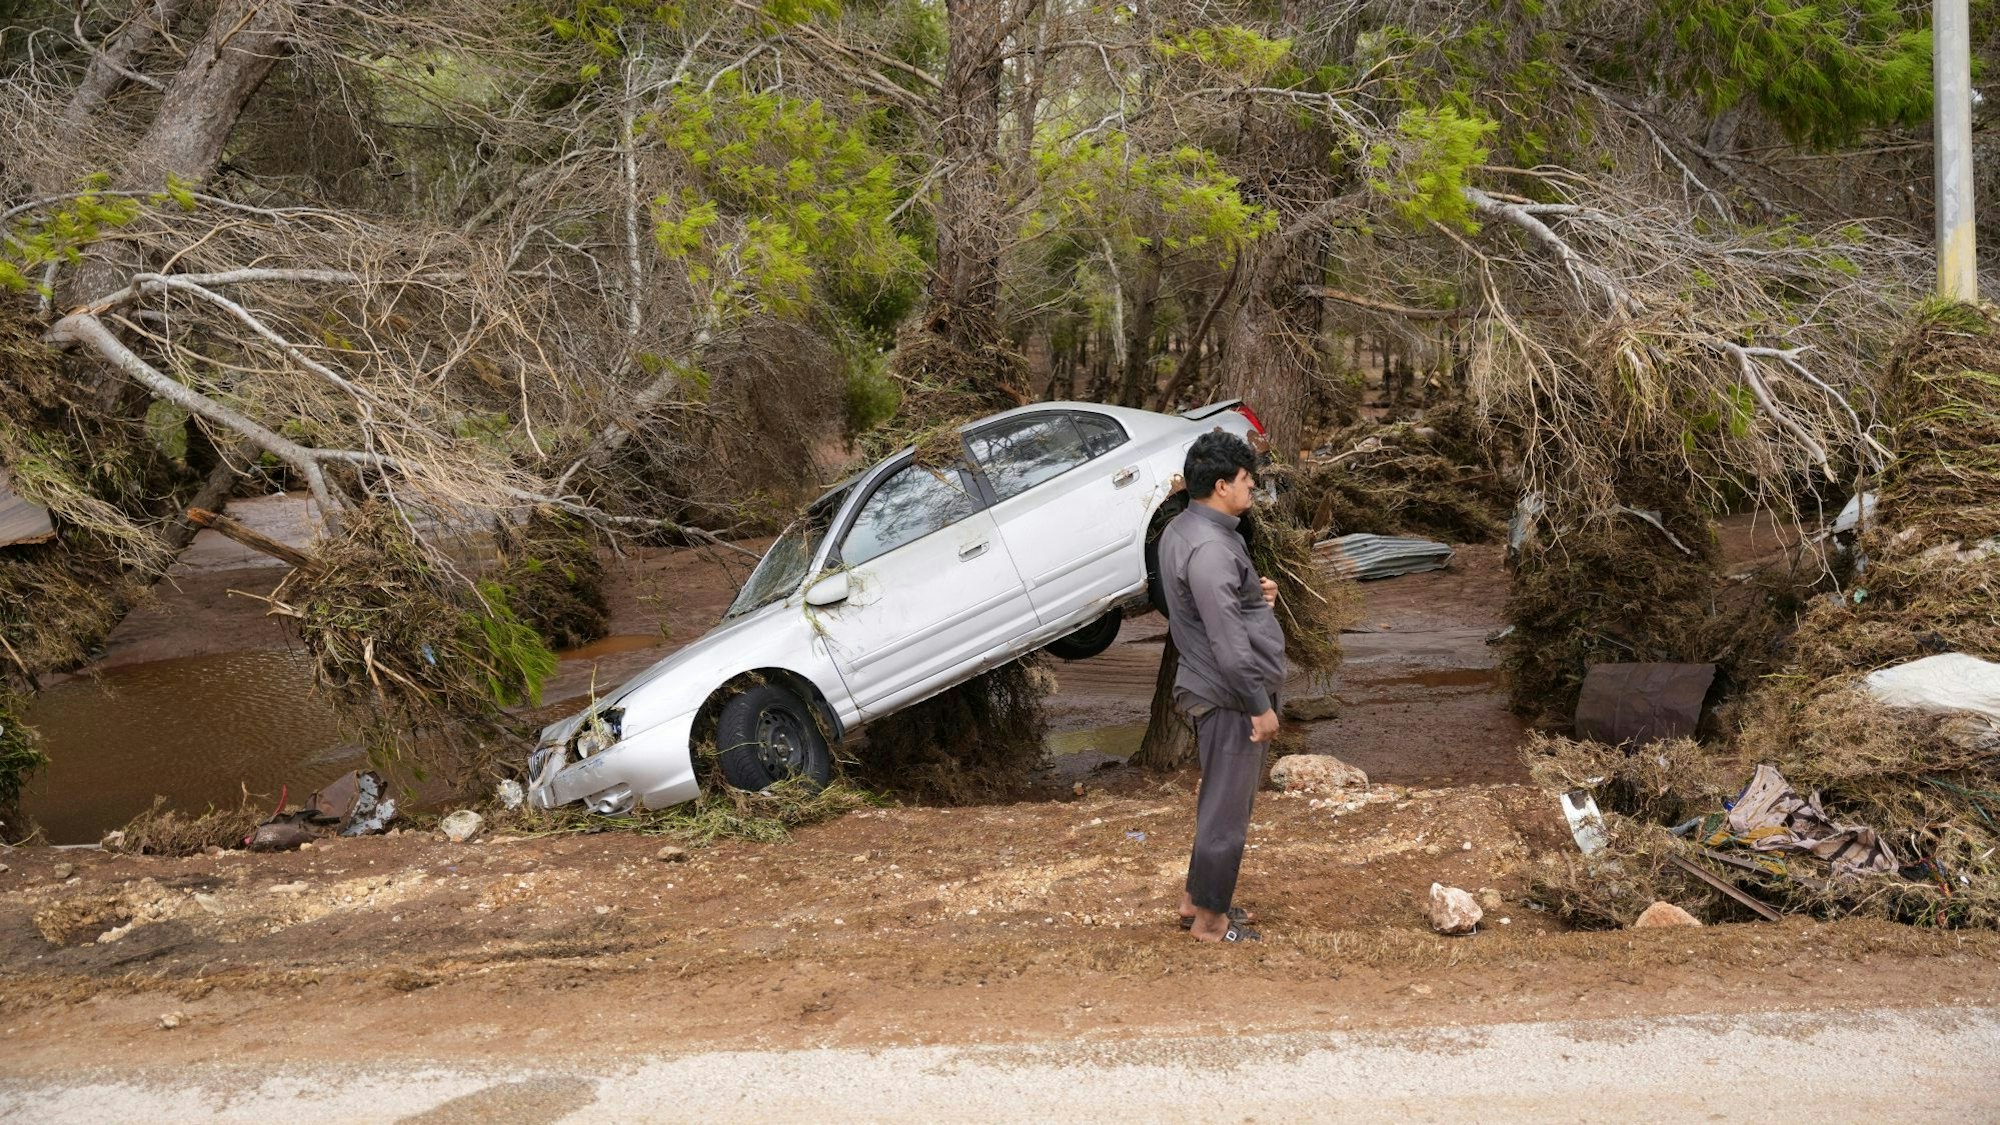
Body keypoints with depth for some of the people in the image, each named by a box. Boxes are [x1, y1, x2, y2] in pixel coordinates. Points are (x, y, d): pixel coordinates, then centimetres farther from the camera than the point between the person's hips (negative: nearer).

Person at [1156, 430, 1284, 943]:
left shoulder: (1181, 529, 7)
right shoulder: (1210, 548, -25)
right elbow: (1229, 644, -26)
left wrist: (1255, 594, 6)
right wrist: (1261, 706, -19)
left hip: (1212, 688, 10)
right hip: (1229, 696, -10)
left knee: (1222, 799, 21)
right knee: (1227, 807, 2)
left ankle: (1196, 899, 33)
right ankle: (1211, 920, 15)